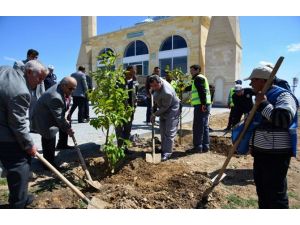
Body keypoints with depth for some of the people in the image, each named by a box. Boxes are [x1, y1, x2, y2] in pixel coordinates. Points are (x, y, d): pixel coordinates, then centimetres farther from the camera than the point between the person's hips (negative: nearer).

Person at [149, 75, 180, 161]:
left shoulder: (167, 93, -36)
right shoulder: (158, 80, -11)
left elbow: (165, 107, -25)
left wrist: (154, 114, -17)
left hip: (172, 110, -9)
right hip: (163, 109, 9)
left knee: (169, 132, -9)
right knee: (163, 131, 13)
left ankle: (167, 153, -4)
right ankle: (163, 149, 25)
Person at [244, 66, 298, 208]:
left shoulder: (283, 95, -14)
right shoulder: (260, 97, 13)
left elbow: (284, 119, -34)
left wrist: (263, 105, -25)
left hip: (276, 155, -9)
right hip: (261, 153, 9)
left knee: (276, 193, 0)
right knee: (261, 189, 21)